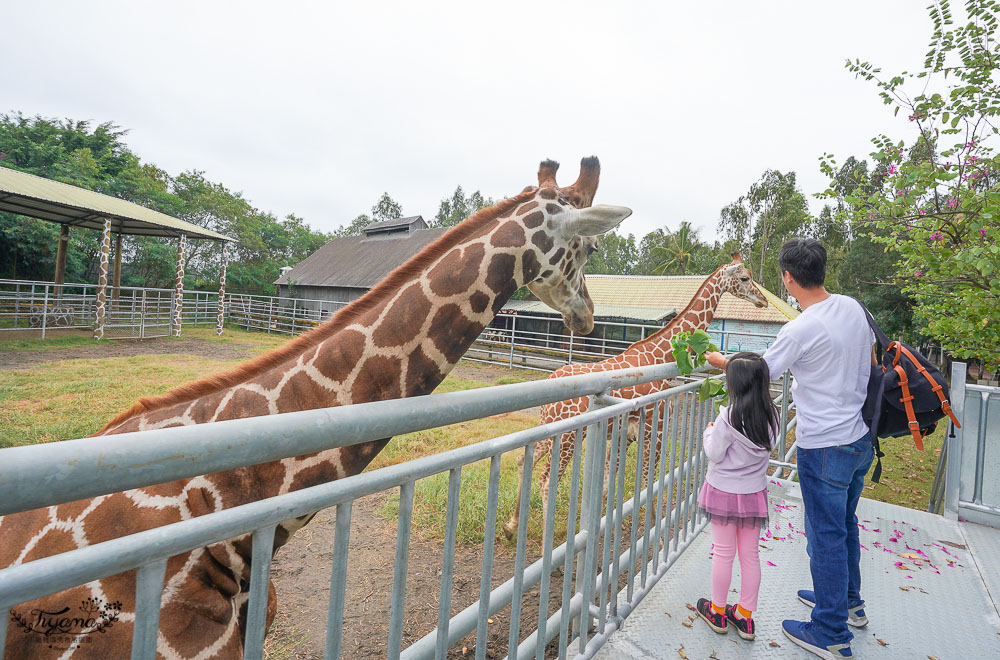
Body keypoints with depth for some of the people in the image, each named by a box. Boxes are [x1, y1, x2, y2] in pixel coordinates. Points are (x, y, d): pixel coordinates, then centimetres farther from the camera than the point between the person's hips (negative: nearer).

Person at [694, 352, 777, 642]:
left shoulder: (729, 417, -22)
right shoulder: (771, 416, -6)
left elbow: (714, 454, -16)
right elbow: (767, 448, 7)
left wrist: (709, 432, 1)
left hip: (725, 491, -4)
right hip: (754, 492, 5)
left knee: (723, 553, 10)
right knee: (750, 555, 15)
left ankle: (717, 611, 27)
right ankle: (745, 616, 29)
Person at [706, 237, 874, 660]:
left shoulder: (800, 330, -24)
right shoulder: (853, 308, 0)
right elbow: (864, 360, 13)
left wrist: (714, 359, 5)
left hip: (824, 449, -8)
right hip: (860, 438, 9)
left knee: (826, 538, 6)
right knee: (845, 526, 25)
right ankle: (849, 603, 44)